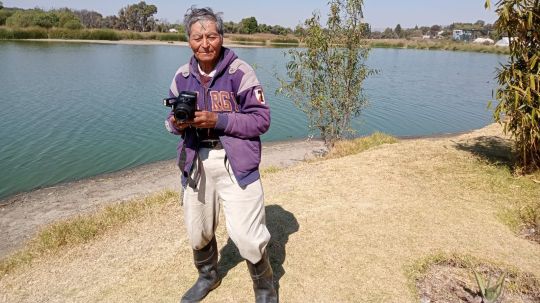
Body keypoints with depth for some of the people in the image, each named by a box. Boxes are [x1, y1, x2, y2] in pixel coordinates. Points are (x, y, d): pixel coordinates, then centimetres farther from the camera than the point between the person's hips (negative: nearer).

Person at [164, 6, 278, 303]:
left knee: (246, 236, -7)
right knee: (198, 231, 18)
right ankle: (207, 276, 49)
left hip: (236, 162, -5)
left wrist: (217, 120, -22)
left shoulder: (239, 71, -9)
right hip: (196, 162, 5)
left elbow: (261, 119, -11)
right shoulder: (182, 75, 6)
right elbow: (172, 117, 13)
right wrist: (177, 123, -11)